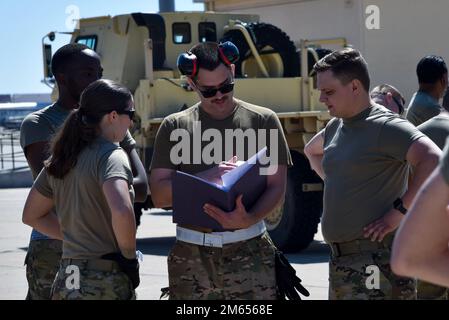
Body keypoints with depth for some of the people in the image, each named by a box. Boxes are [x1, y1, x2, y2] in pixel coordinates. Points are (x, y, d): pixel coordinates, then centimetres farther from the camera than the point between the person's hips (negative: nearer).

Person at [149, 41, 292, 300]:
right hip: (191, 256, 1)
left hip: (249, 250, -1)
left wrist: (249, 219, -19)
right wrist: (205, 177, -14)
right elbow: (159, 195, 1)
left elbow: (277, 187, 1)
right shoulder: (174, 127, 8)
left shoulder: (263, 121, 6)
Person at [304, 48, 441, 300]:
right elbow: (312, 150, 38)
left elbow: (434, 161, -27)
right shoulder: (336, 126, 15)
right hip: (341, 257, 9)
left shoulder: (384, 126, -13)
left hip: (377, 260, -9)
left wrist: (398, 212, -22)